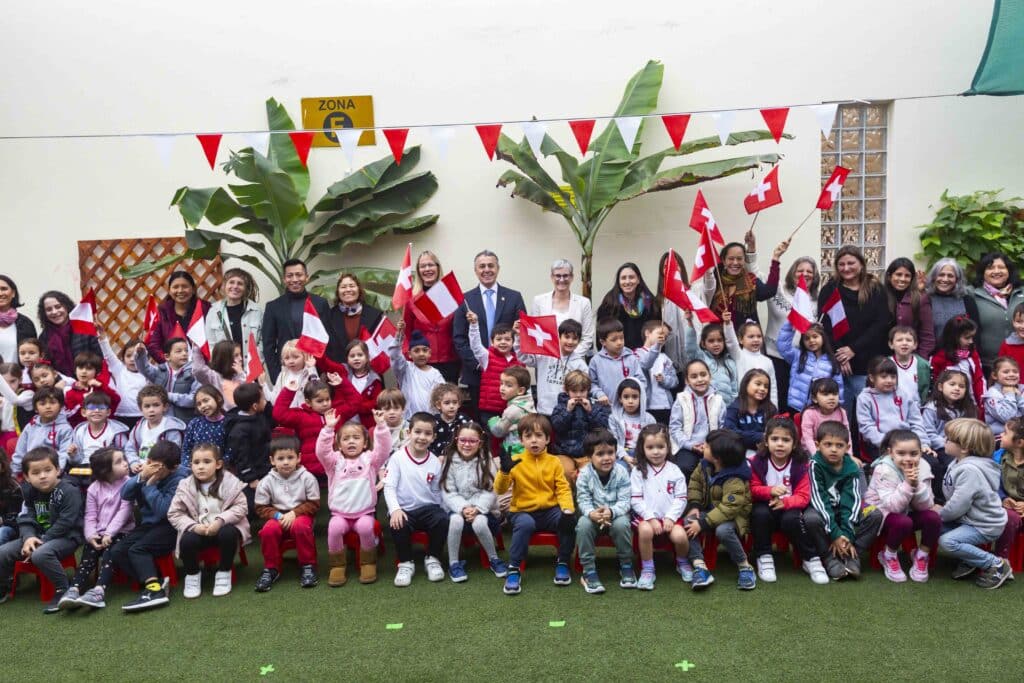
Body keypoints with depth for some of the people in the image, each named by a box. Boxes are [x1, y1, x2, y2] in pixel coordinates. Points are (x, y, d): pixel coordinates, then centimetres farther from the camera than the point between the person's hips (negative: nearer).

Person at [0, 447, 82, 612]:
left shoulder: (69, 491, -16)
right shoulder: (30, 493, 5)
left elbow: (64, 523, -20)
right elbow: (25, 519, 2)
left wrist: (41, 542, -21)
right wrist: (29, 537, -20)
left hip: (65, 536, -7)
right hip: (38, 536, 7)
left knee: (40, 555, -36)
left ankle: (63, 591, -21)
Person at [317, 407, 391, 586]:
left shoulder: (370, 459, 5)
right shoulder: (335, 461, 6)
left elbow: (384, 448, -11)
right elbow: (321, 451, -12)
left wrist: (381, 426, -25)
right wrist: (329, 428, -23)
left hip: (364, 513, -1)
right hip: (339, 513, 1)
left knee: (366, 527, -31)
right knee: (334, 528, -30)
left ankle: (368, 563, -8)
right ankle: (337, 565, -8)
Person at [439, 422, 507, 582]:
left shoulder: (486, 460, 0)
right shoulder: (450, 460, 1)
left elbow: (490, 490, -6)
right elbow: (448, 492, -5)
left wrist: (477, 509, -21)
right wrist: (463, 508, -21)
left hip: (482, 508, 0)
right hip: (457, 507, 1)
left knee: (479, 523, -33)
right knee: (456, 520, -33)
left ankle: (494, 559, -7)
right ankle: (453, 563, -14)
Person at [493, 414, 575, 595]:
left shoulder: (554, 462, 4)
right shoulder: (516, 461, -2)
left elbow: (563, 489, -2)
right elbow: (499, 490, -9)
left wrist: (568, 510, -21)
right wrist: (504, 471, -29)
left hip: (549, 510, 2)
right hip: (523, 511, -2)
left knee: (570, 520, -25)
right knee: (526, 524, -35)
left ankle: (562, 562, -2)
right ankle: (514, 569, -19)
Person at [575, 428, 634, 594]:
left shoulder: (621, 473, -13)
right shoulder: (584, 475, -12)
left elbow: (624, 501, -16)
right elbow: (583, 501, -12)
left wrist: (611, 511, -38)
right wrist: (592, 513, -36)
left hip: (616, 514, 0)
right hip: (593, 515, 1)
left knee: (622, 524, -33)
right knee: (583, 524, -31)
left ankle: (626, 566, -7)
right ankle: (589, 571, -18)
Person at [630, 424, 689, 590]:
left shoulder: (674, 471, 5)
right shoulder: (638, 471, 2)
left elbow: (681, 498, 2)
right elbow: (635, 499, -3)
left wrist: (670, 517, -11)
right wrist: (651, 518, -14)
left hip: (670, 516, 1)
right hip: (647, 516, -1)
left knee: (680, 536, -26)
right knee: (645, 531, -33)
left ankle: (682, 563, 10)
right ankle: (647, 569, -12)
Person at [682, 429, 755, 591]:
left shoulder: (735, 481, -29)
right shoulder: (705, 465, -6)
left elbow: (729, 508, -34)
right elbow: (695, 482, 8)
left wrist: (703, 524, -35)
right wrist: (694, 505, -7)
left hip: (733, 516, -7)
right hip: (711, 510, 7)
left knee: (723, 530, -39)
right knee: (688, 521, -20)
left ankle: (745, 567, -14)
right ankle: (700, 567, -26)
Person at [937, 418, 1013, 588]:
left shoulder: (970, 470, -28)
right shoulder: (960, 462, 3)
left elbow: (956, 507, -27)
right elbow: (955, 499, 12)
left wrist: (940, 513, -10)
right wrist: (941, 511, -1)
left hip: (986, 525, -10)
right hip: (968, 518, 10)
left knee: (947, 541, -23)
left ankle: (996, 565, -6)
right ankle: (970, 560, 13)